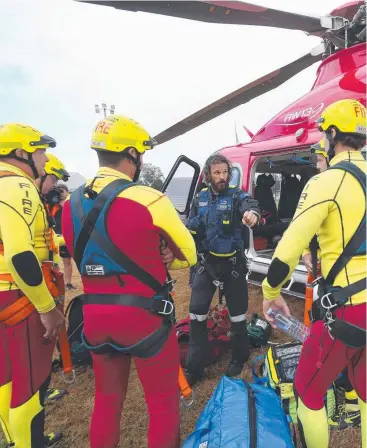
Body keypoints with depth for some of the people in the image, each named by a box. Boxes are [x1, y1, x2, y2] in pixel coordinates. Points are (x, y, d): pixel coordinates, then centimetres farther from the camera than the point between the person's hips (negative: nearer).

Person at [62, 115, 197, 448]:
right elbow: (188, 256, -7)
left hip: (94, 317, 6)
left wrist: (137, 261, 2)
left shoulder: (72, 204, 1)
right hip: (144, 316, -5)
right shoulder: (149, 200, -18)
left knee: (107, 399, 25)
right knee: (163, 403, 16)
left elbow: (84, 258, 9)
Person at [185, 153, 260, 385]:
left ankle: (239, 358, 35)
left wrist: (252, 213, -56)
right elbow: (191, 227, 11)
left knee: (237, 312, 10)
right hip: (207, 261, 3)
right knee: (197, 312, 2)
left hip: (232, 262, -3)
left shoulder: (237, 195, -9)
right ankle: (194, 367, 17)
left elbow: (249, 204, -34)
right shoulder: (200, 198, 2)